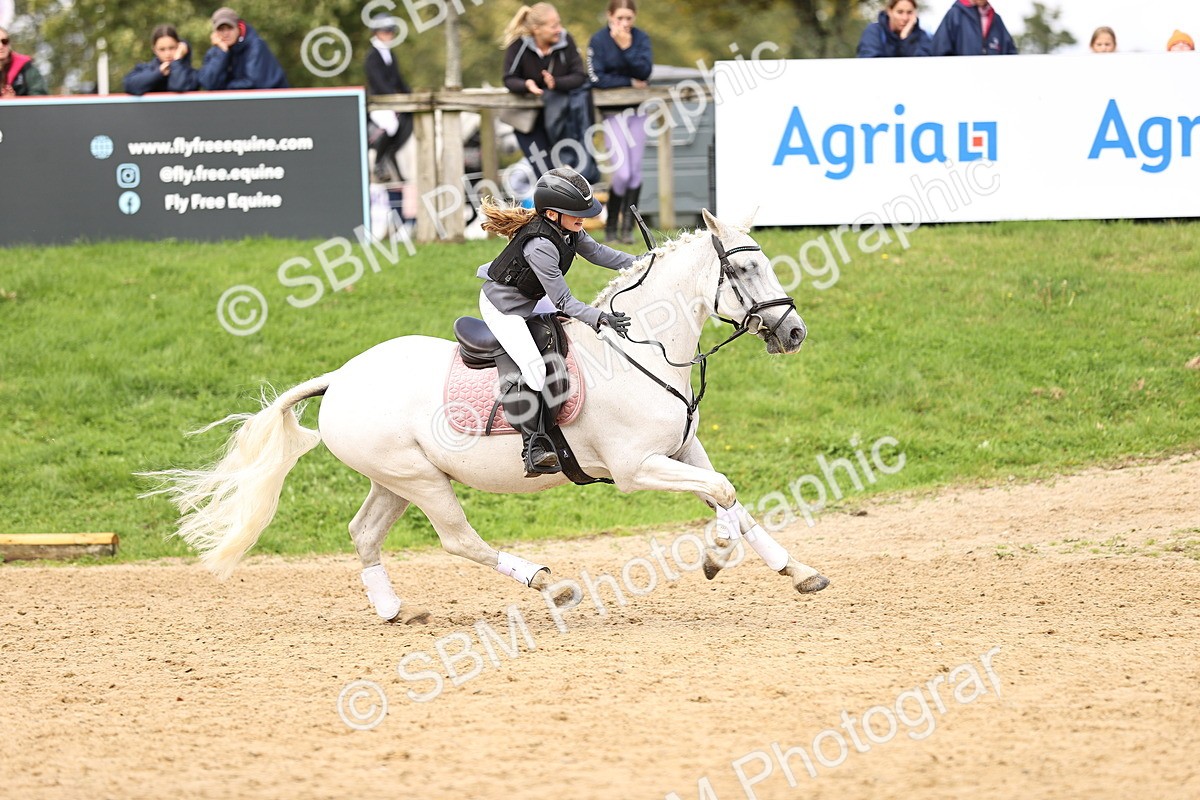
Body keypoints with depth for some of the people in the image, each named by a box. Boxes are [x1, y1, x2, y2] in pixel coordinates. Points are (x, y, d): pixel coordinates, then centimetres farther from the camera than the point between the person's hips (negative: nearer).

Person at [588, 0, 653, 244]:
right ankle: (611, 227, 4)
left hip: (636, 109, 3)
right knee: (622, 172, -12)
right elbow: (596, 79, -15)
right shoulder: (599, 40, -9)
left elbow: (644, 72, -13)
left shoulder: (640, 38, -1)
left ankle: (628, 228, 9)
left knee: (635, 171, 0)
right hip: (612, 111, -3)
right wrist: (629, 82, -11)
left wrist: (627, 47, -21)